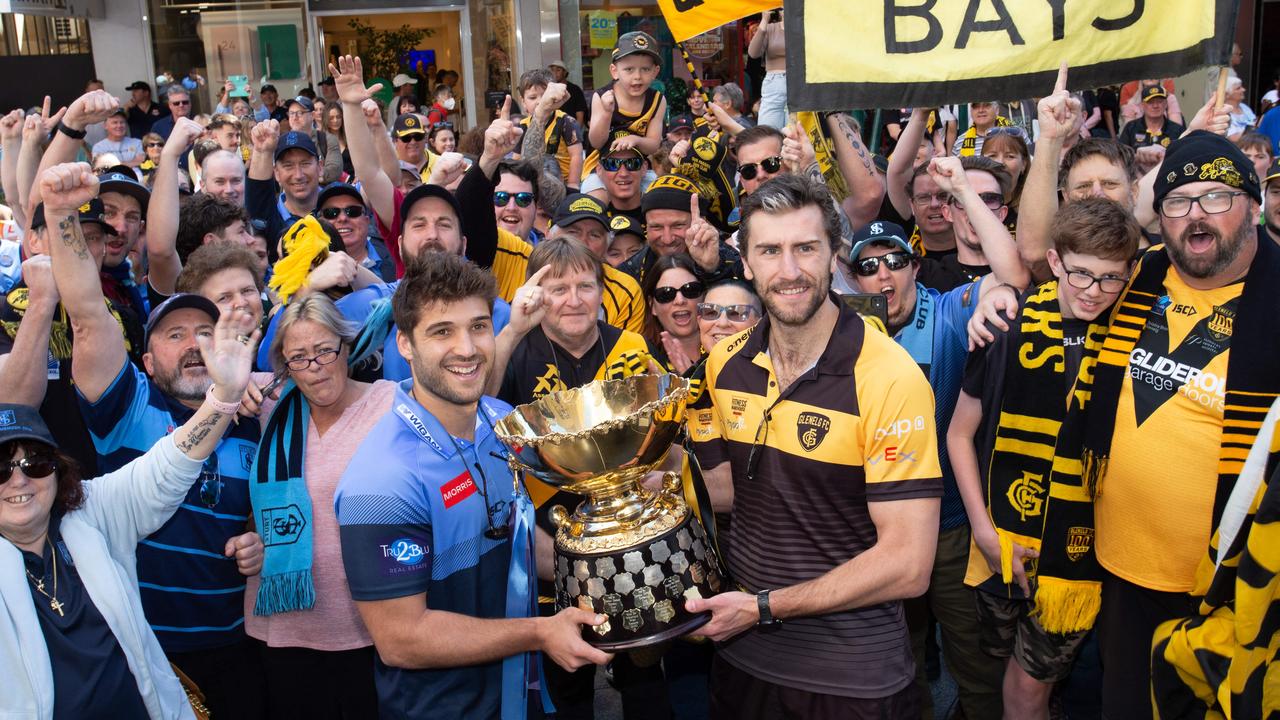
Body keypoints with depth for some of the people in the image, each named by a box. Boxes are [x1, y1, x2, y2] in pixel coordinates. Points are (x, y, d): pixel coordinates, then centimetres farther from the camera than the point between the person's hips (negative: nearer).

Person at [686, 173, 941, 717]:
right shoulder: (727, 364, -2)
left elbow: (907, 566, -20)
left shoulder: (889, 379, -20)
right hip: (742, 651, 5)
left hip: (854, 672, -5)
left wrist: (763, 607, -17)